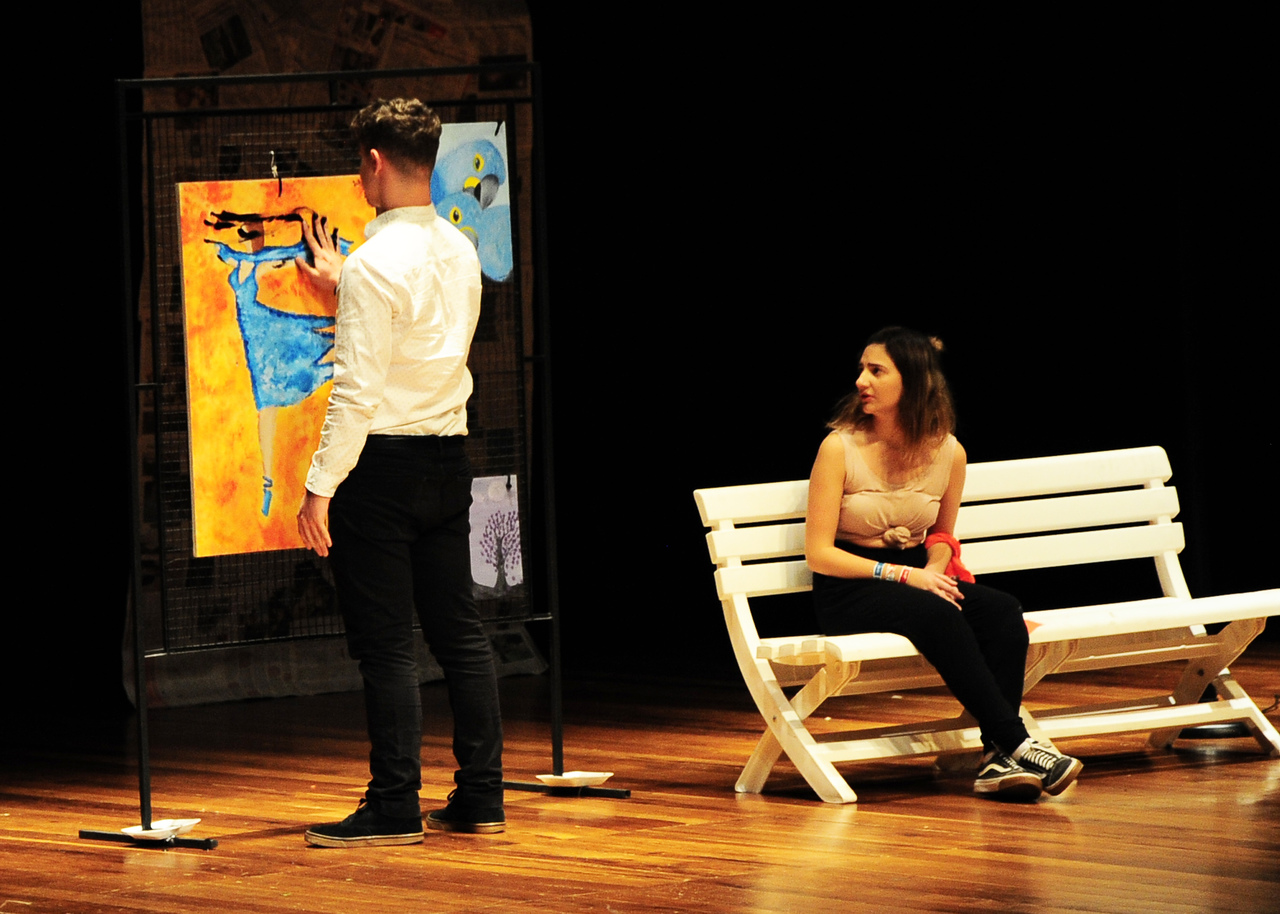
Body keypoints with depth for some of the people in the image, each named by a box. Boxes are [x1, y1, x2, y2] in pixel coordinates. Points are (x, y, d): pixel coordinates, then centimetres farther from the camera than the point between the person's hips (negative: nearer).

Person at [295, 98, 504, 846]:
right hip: (447, 455, 8)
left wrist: (320, 487, -15)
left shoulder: (377, 264, -17)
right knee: (458, 629, 11)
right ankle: (481, 796, 14)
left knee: (387, 642, -3)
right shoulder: (460, 252, 8)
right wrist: (346, 290, 30)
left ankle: (395, 807, 0)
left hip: (382, 461, -8)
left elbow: (358, 392, -20)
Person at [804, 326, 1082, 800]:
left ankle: (998, 760, -32)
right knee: (937, 615, -34)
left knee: (1002, 611, -24)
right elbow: (819, 553, -11)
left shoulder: (948, 452, 2)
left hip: (914, 575, 5)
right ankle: (1016, 743, -33)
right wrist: (901, 574, -20)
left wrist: (935, 568, -5)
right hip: (848, 589, -5)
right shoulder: (840, 448, -10)